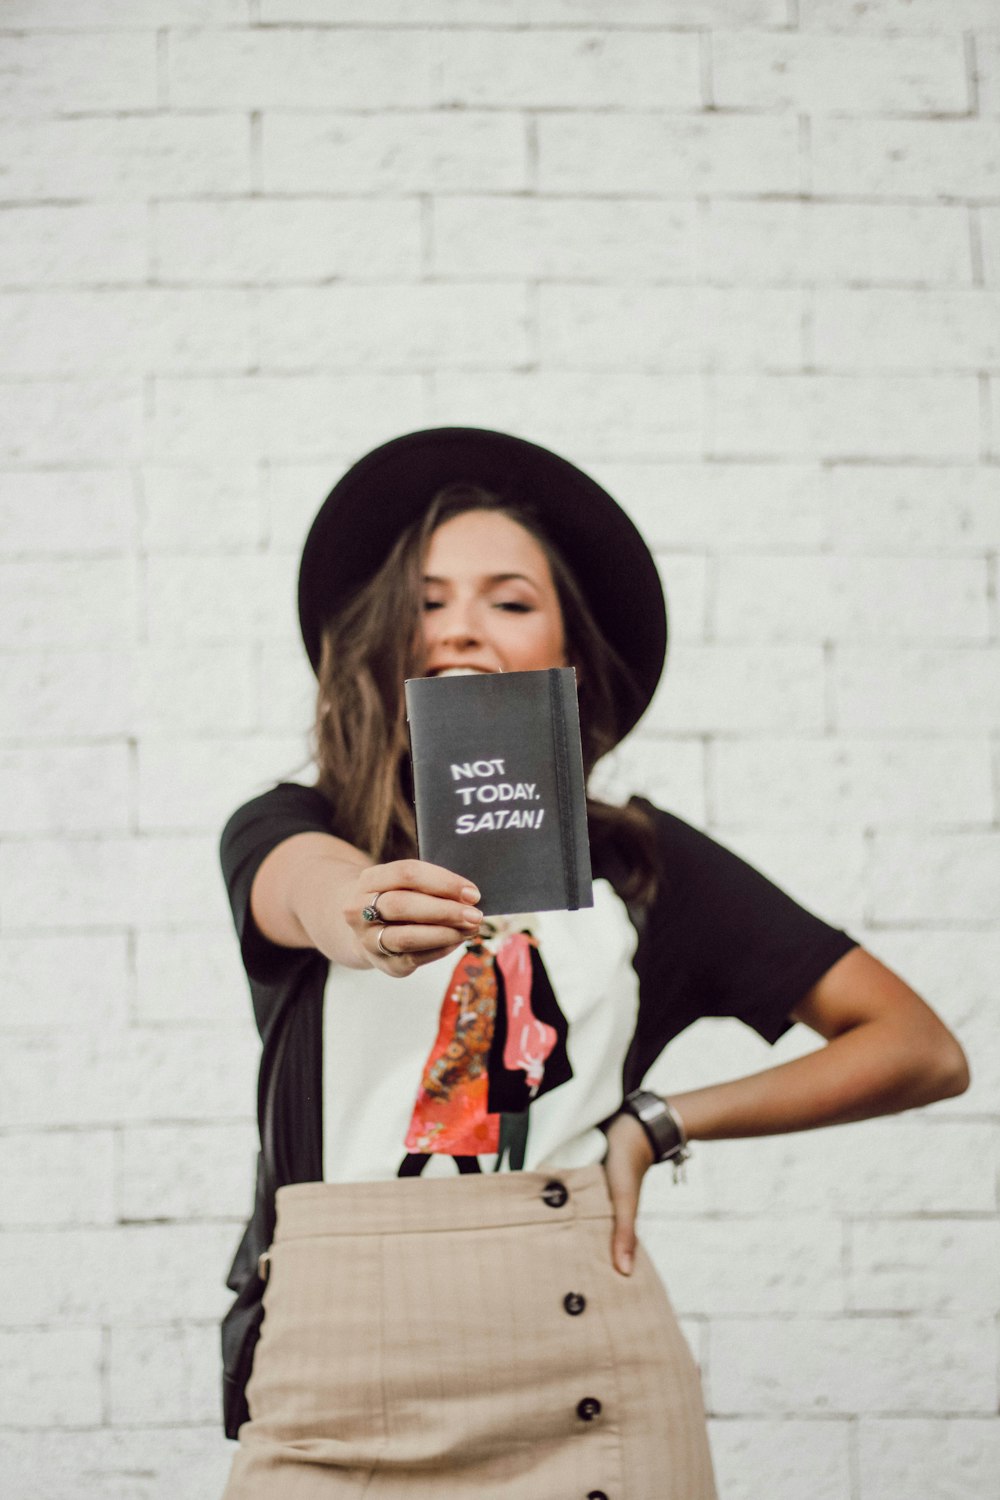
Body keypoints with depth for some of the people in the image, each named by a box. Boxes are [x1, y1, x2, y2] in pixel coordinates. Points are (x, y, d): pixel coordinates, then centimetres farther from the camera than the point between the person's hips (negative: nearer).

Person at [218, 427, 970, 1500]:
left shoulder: (641, 859, 10)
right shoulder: (285, 833, 9)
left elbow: (923, 1050, 9)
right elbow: (307, 889, -17)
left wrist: (658, 1123, 2)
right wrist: (358, 918, -40)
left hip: (582, 1381, 0)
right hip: (338, 1379, 0)